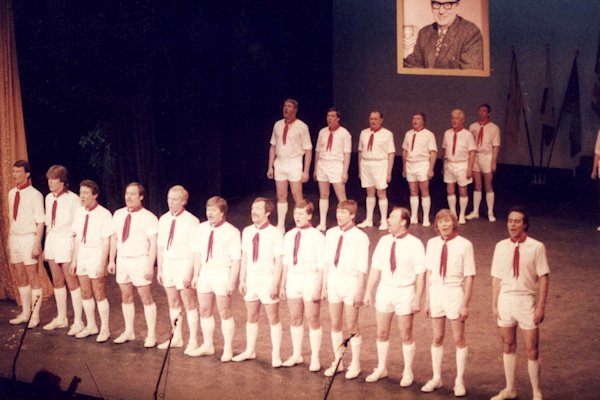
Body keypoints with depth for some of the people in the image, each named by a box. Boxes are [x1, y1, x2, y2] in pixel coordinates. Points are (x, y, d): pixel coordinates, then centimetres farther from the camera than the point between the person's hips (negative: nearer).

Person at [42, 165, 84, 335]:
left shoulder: (73, 199, -14)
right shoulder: (49, 198, 7)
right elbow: (48, 223, 14)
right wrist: (46, 245, 15)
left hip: (66, 242, -7)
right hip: (52, 241, 7)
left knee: (72, 282, -3)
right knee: (57, 281, 14)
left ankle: (78, 321, 4)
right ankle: (61, 318, 25)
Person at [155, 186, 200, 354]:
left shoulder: (191, 221, -12)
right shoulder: (164, 219, 7)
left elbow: (195, 250, -13)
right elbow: (160, 246, 12)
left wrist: (190, 272, -16)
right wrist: (159, 269, 10)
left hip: (184, 265, -6)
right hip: (168, 264, 6)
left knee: (189, 304, 1)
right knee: (173, 303, 15)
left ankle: (193, 341, 9)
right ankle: (177, 337, 27)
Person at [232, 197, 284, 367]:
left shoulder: (275, 233, -13)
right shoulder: (247, 232, 3)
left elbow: (279, 261, -12)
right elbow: (244, 257, 9)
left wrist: (275, 284, -15)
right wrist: (242, 280, 7)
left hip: (267, 280, -5)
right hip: (251, 279, 5)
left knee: (273, 319, 5)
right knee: (251, 317, 16)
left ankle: (276, 355, 13)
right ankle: (250, 351, 29)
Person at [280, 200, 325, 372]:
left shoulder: (317, 237, -11)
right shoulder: (289, 236, 5)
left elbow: (322, 265, -11)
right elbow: (286, 262, 11)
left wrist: (318, 287, -15)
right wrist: (282, 285, 11)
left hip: (310, 279, -5)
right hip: (293, 279, 5)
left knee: (313, 320, 5)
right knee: (295, 319, 15)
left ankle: (315, 358, 14)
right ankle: (296, 355, 28)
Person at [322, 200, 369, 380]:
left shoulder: (360, 237, -12)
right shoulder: (331, 234, 3)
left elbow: (362, 268, -10)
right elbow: (328, 262, 9)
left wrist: (359, 292, -10)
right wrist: (324, 286, 10)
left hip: (351, 281, -5)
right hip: (334, 280, 5)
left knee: (352, 326, 5)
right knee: (335, 324, 14)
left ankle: (355, 364, 21)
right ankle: (337, 361, 28)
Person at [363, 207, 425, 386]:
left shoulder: (414, 244, -12)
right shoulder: (384, 241, 2)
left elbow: (421, 274, -11)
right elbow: (375, 268, 7)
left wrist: (418, 298, -14)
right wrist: (368, 291, 5)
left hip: (405, 291, -4)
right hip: (385, 289, 4)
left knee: (406, 336, 7)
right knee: (382, 333, 13)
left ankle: (408, 372, 22)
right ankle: (381, 368, 30)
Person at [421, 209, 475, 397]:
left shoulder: (464, 245, -12)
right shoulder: (432, 243, 1)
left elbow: (469, 277, -11)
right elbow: (429, 273, 7)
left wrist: (465, 304, -12)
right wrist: (427, 300, 8)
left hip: (454, 292, -4)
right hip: (436, 291, 4)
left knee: (459, 339, 8)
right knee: (437, 338, 15)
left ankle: (459, 381, 21)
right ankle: (436, 378, 28)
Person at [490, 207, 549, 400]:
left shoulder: (536, 247, -10)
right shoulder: (501, 247, 0)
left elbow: (543, 278, -8)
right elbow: (497, 277, 5)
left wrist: (541, 306, -10)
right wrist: (494, 304, 4)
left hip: (526, 300, -3)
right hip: (505, 299, 3)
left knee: (532, 349, 4)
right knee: (508, 346, 14)